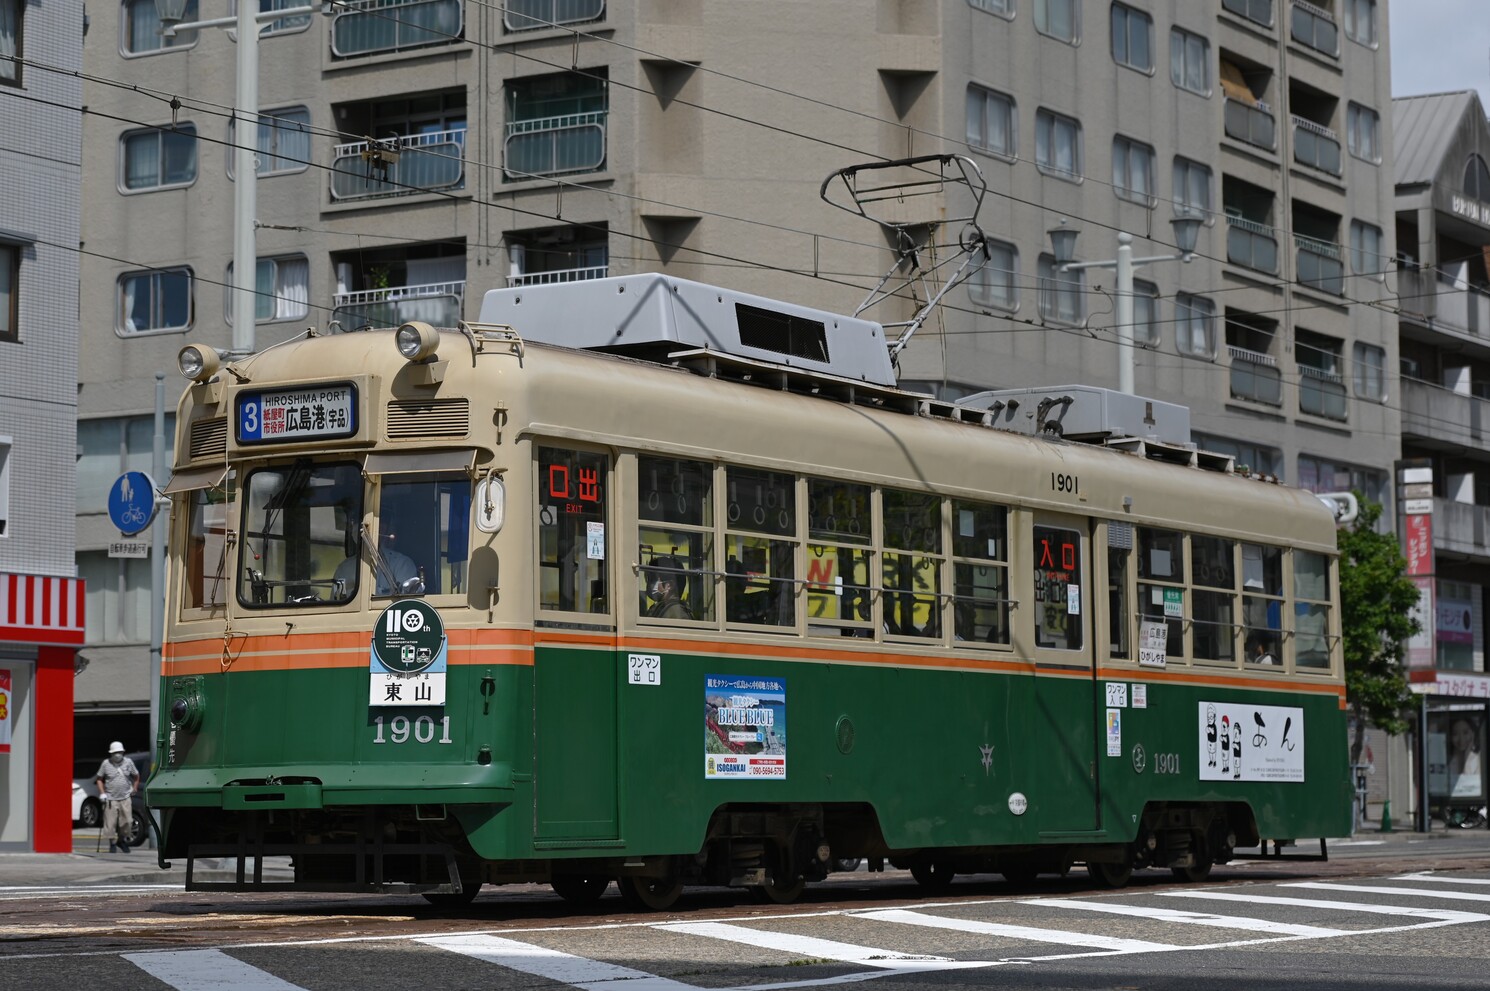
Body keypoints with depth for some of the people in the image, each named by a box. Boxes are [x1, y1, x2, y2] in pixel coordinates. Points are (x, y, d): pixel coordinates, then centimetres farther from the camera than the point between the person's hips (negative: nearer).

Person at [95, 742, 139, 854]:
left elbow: (136, 775, 17)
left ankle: (122, 840, 22)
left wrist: (134, 789, 13)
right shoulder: (106, 764, -1)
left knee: (127, 821, 0)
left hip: (125, 798, 2)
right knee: (110, 823, -4)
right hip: (110, 799, -2)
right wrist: (102, 793, -2)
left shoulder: (128, 762, 3)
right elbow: (99, 778, 7)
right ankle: (113, 844, 11)